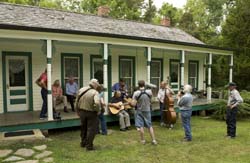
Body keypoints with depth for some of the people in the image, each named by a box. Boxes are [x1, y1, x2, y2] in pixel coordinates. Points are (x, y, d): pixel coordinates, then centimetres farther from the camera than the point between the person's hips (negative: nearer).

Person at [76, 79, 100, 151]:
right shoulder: (95, 92, -19)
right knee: (91, 129, 7)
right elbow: (97, 103, -34)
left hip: (82, 112, 6)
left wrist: (78, 111, 17)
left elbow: (77, 102, 7)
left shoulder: (81, 90, 0)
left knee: (83, 128, 24)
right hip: (91, 113, -6)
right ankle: (89, 146, 10)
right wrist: (97, 110, -15)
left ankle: (83, 142, 39)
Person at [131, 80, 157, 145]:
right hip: (147, 110, 2)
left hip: (139, 111, -2)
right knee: (150, 126, 11)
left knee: (141, 126, 7)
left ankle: (143, 140, 16)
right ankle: (154, 140, 14)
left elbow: (133, 104, -18)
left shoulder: (136, 93, -17)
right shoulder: (149, 92, -9)